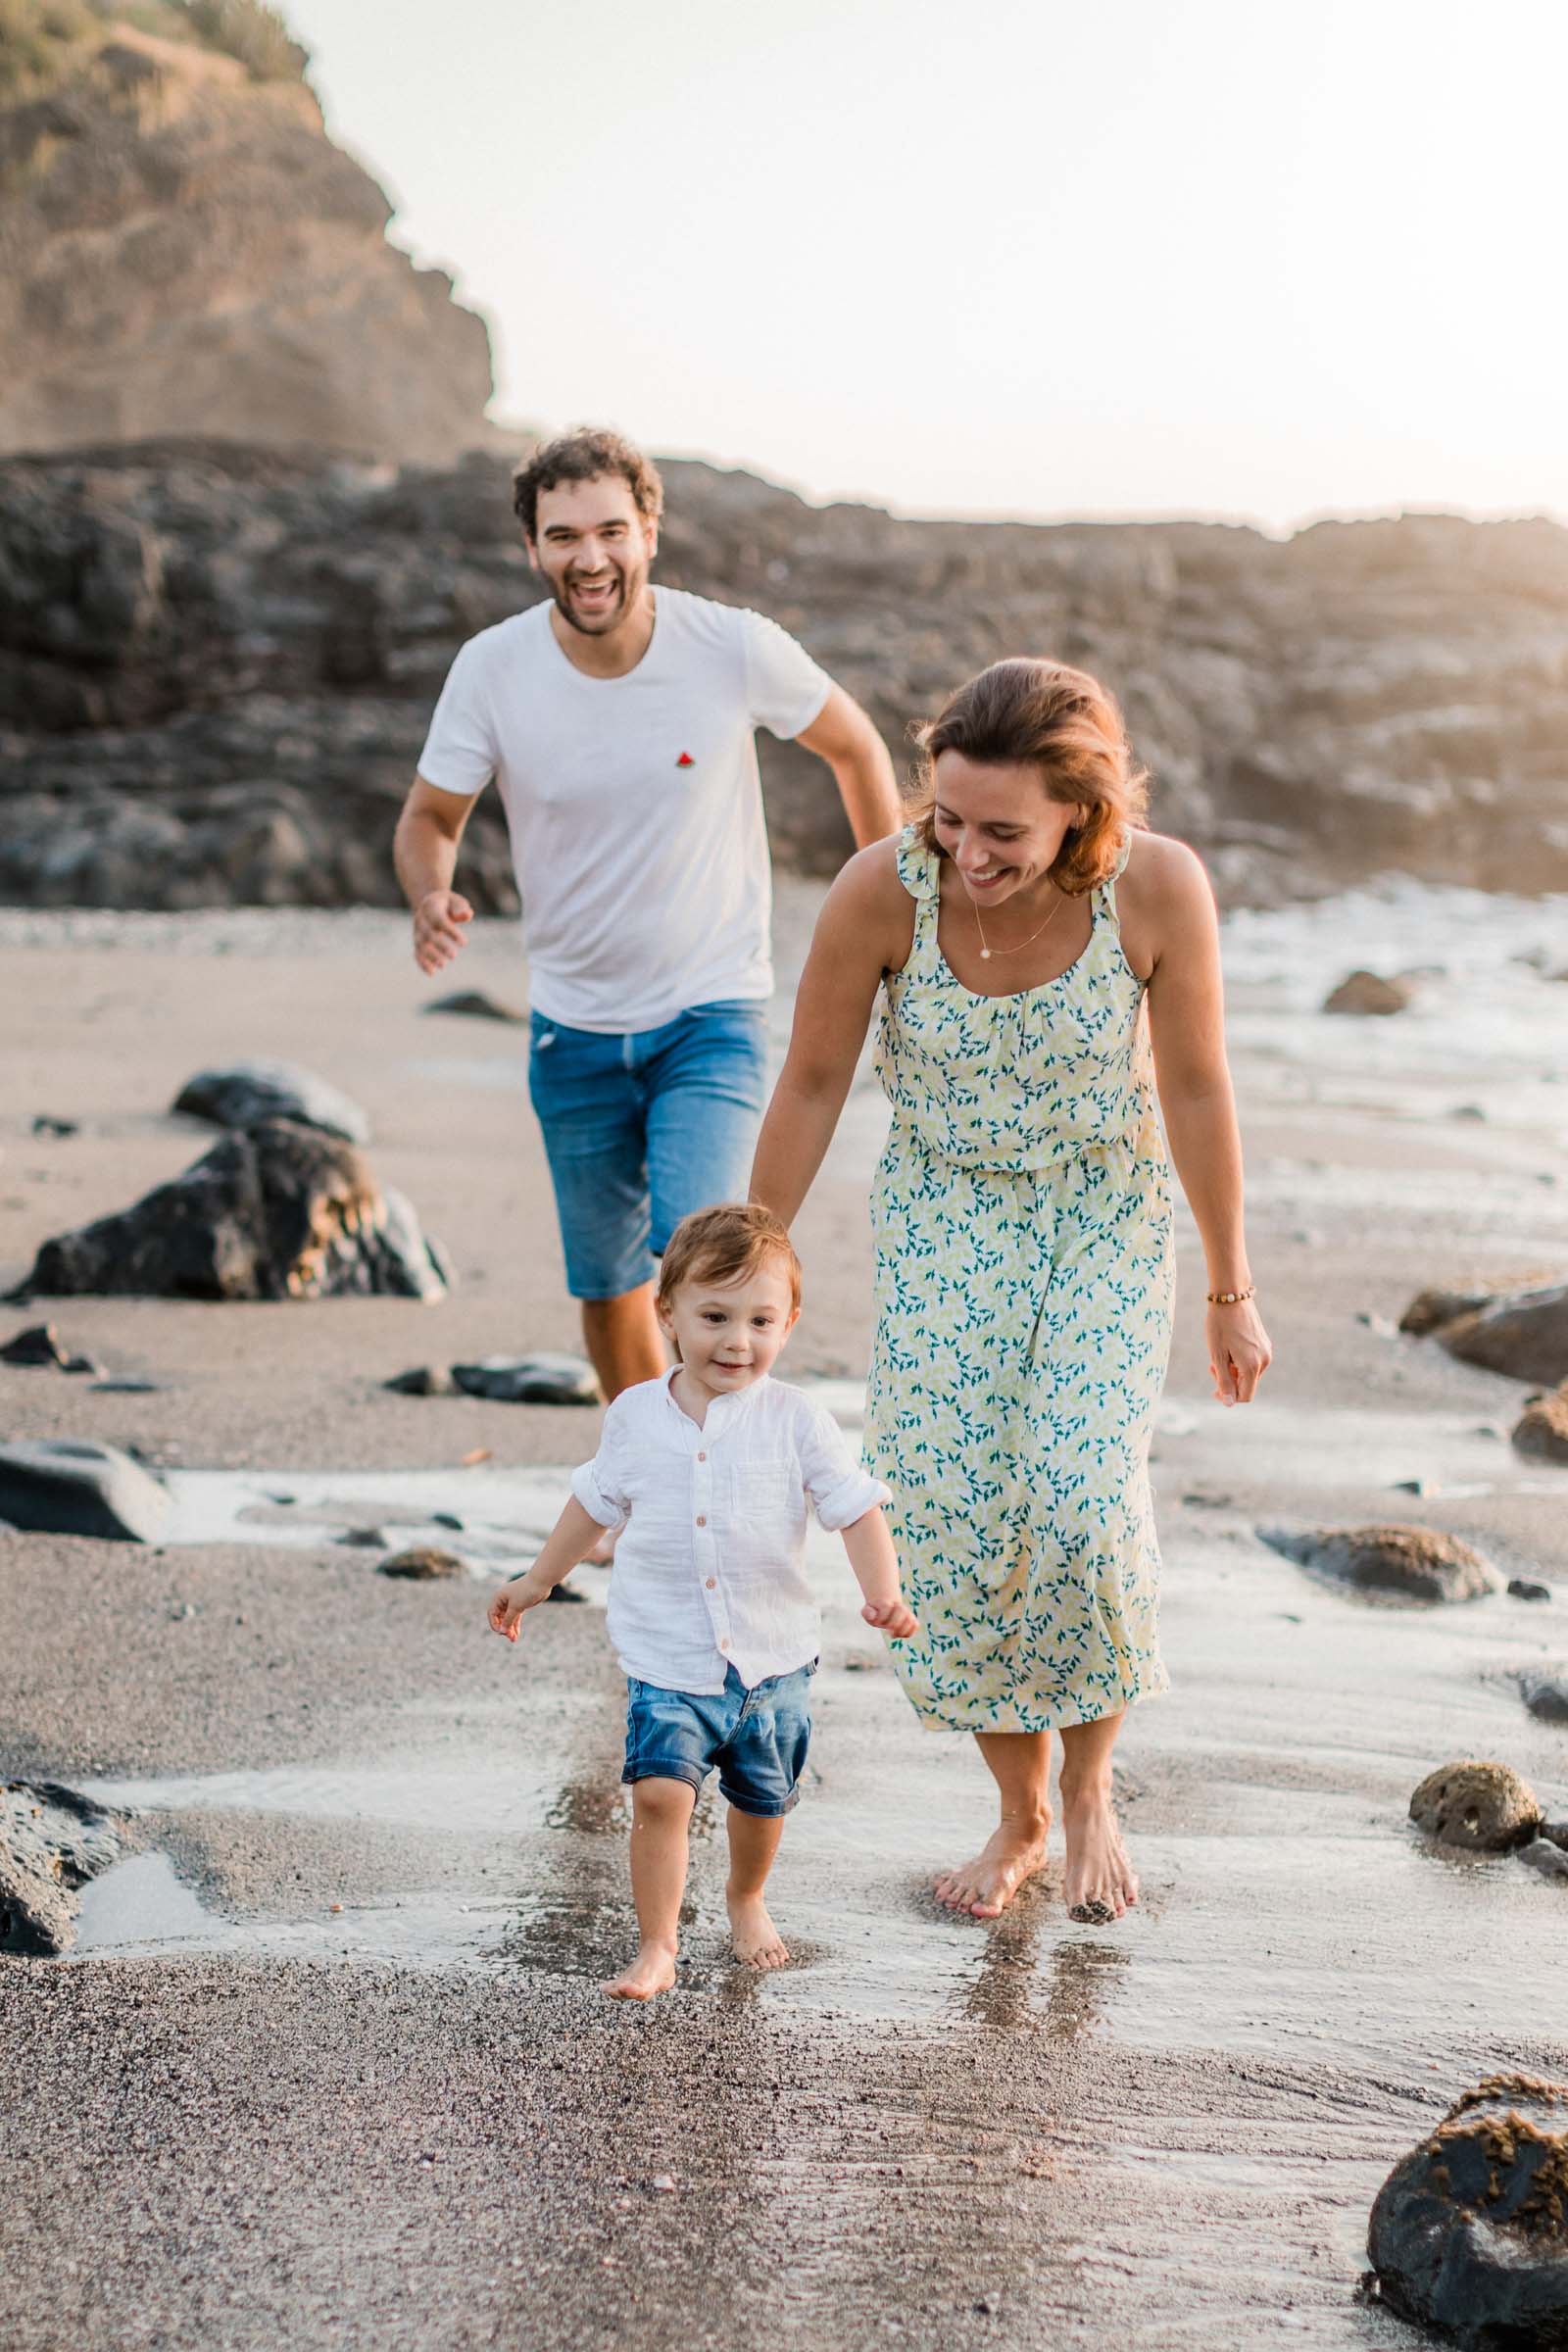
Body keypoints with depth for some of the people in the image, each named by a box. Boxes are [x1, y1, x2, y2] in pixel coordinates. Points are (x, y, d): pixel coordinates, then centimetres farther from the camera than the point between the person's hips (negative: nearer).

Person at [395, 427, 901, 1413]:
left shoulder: (735, 648, -16)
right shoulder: (493, 668, -12)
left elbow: (856, 748, 2)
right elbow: (431, 817, 1)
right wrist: (431, 898, -23)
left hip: (711, 1018, -3)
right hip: (573, 1028, 3)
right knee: (607, 1288, 14)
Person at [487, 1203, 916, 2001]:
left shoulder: (795, 1421, -8)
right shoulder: (636, 1416, -2)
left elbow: (856, 1508, -6)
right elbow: (596, 1502, 15)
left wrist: (883, 1592, -22)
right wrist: (537, 1581, 23)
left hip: (771, 1659, 0)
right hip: (668, 1661, 0)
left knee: (762, 1799, 16)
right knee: (660, 1792, -16)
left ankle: (746, 1899, 45)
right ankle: (655, 1950, -7)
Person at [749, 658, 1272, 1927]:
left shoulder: (1160, 887, -27)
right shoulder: (883, 889, -26)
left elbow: (1196, 1085, -12)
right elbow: (811, 1083, -11)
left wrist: (1231, 1291, -3)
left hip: (1107, 1216, -1)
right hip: (945, 1213, 1)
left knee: (1085, 1498, -18)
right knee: (960, 1519, -4)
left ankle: (1090, 1785, 10)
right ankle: (1021, 1817, 20)